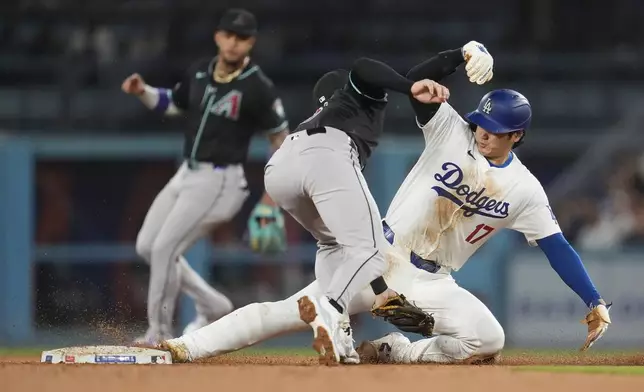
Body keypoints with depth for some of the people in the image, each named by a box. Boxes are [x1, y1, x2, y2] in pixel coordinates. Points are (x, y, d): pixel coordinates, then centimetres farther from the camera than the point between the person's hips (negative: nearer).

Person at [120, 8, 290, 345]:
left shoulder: (257, 88, -17)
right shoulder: (200, 71, 3)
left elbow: (281, 140, -10)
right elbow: (172, 103, 21)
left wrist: (270, 203, -12)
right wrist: (142, 91, -1)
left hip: (219, 181, -8)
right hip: (187, 174, 8)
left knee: (164, 249, -12)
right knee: (146, 246, 11)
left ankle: (159, 335, 3)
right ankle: (212, 305, 21)